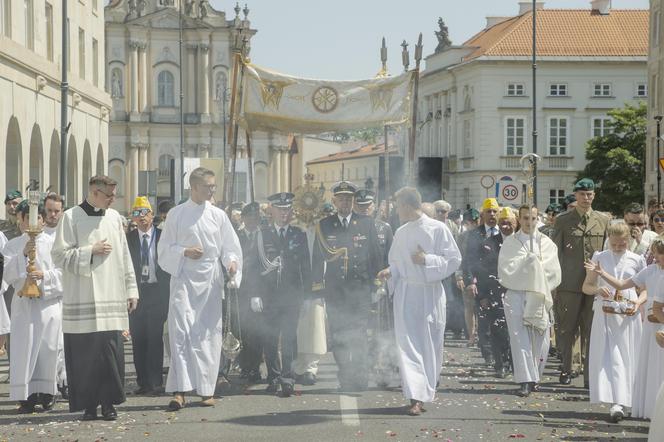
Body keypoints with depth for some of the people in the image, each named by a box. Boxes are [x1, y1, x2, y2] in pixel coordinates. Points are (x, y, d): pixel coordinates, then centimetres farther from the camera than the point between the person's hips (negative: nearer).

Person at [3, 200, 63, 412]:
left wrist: (45, 275, -15)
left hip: (49, 301, -1)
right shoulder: (13, 245, 10)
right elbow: (8, 275, 1)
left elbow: (63, 271, 2)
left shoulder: (53, 243, 6)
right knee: (24, 346, -6)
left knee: (47, 346, -2)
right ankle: (27, 395, -4)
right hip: (24, 302, 1)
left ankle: (46, 392, 8)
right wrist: (23, 254, -10)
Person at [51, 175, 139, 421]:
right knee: (85, 353, -2)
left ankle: (108, 403, 5)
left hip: (111, 298, 3)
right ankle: (88, 404, 6)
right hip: (82, 299, -3)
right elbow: (59, 255, -5)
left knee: (111, 352, -2)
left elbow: (124, 256, 15)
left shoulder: (114, 218, 12)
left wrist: (131, 290, 12)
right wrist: (91, 251, -10)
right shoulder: (71, 218, -1)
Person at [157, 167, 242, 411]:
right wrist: (184, 252, -13)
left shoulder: (218, 215, 9)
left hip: (211, 280, 2)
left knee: (208, 333, 4)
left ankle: (206, 389, 12)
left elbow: (230, 247, 11)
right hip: (184, 278, -2)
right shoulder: (176, 214, 4)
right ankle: (179, 390, -17)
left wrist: (232, 262, -9)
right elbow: (165, 249, 5)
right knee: (180, 330, -14)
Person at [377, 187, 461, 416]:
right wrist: (390, 271, -1)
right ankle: (416, 397, -13)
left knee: (431, 346, 4)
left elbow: (454, 259, -4)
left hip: (430, 293, -3)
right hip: (405, 293, 3)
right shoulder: (401, 233, 11)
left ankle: (426, 392, 19)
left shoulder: (438, 229, -3)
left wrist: (427, 260, -14)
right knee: (408, 343, -9)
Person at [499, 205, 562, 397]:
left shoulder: (547, 243, 10)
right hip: (516, 296, -2)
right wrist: (529, 262, -5)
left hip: (540, 297, 2)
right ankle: (526, 381, -14)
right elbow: (505, 270, -2)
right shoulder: (510, 243, 7)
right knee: (520, 338, -11)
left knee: (540, 340, 1)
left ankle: (535, 376, 18)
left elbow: (554, 273, 6)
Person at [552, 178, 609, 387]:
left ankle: (590, 375, 5)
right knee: (566, 330, 3)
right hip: (569, 284, -1)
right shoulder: (563, 220, 4)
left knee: (591, 331, 1)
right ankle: (566, 370, 15)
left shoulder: (603, 221, 10)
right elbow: (555, 252, 5)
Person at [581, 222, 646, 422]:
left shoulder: (637, 260, 5)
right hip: (605, 314, -1)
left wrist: (639, 302, -11)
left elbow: (645, 289, 10)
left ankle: (621, 402, 7)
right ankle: (617, 402, -13)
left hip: (628, 315, 1)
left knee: (627, 357, 1)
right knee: (609, 357, -9)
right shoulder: (600, 258, 5)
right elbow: (586, 286, 9)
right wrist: (598, 289, -13)